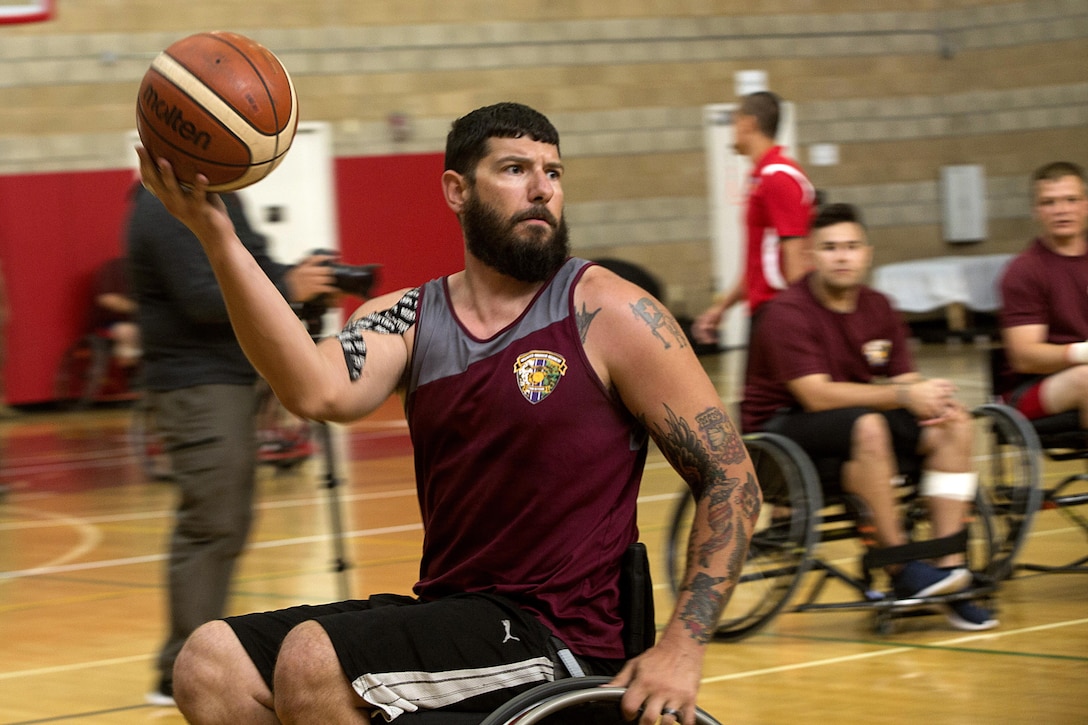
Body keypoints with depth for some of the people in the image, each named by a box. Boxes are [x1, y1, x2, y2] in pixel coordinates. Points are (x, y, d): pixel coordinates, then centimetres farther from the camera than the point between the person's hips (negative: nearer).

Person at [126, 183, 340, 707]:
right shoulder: (169, 209, -16)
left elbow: (251, 267, 18)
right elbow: (203, 298, -22)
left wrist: (300, 276, -1)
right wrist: (287, 289, -22)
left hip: (230, 379, 10)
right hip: (196, 385, -10)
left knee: (228, 524, 13)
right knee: (208, 525, -11)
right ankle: (183, 676, -9)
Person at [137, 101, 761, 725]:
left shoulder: (607, 315, -6)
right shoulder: (406, 319, 6)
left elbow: (732, 477, -6)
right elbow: (321, 392, -17)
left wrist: (682, 648, -16)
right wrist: (217, 236, -26)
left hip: (559, 638, -5)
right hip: (442, 607, 5)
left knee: (313, 661, -24)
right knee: (211, 667, -6)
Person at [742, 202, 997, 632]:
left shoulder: (878, 308, 6)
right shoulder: (789, 312, -16)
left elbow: (904, 380, 1)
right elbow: (816, 394, -26)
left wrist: (931, 397, -24)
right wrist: (902, 395, -31)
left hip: (858, 419, 7)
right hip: (781, 428, -7)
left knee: (953, 424, -12)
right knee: (867, 426, -37)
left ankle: (949, 566, -16)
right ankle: (901, 569, -30)